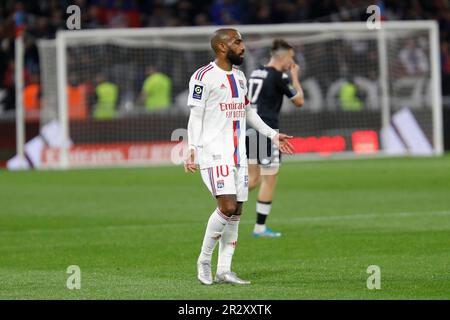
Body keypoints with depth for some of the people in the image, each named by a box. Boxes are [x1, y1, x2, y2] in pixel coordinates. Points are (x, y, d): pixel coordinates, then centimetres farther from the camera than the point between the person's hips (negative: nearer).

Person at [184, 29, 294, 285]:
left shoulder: (239, 76, 16)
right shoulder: (204, 76, -7)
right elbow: (196, 116, -9)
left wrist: (272, 134, 25)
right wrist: (193, 148, -19)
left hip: (238, 154, 8)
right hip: (214, 153, -8)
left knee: (236, 212, 3)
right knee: (227, 206, -18)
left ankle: (224, 270, 7)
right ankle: (204, 260, -2)